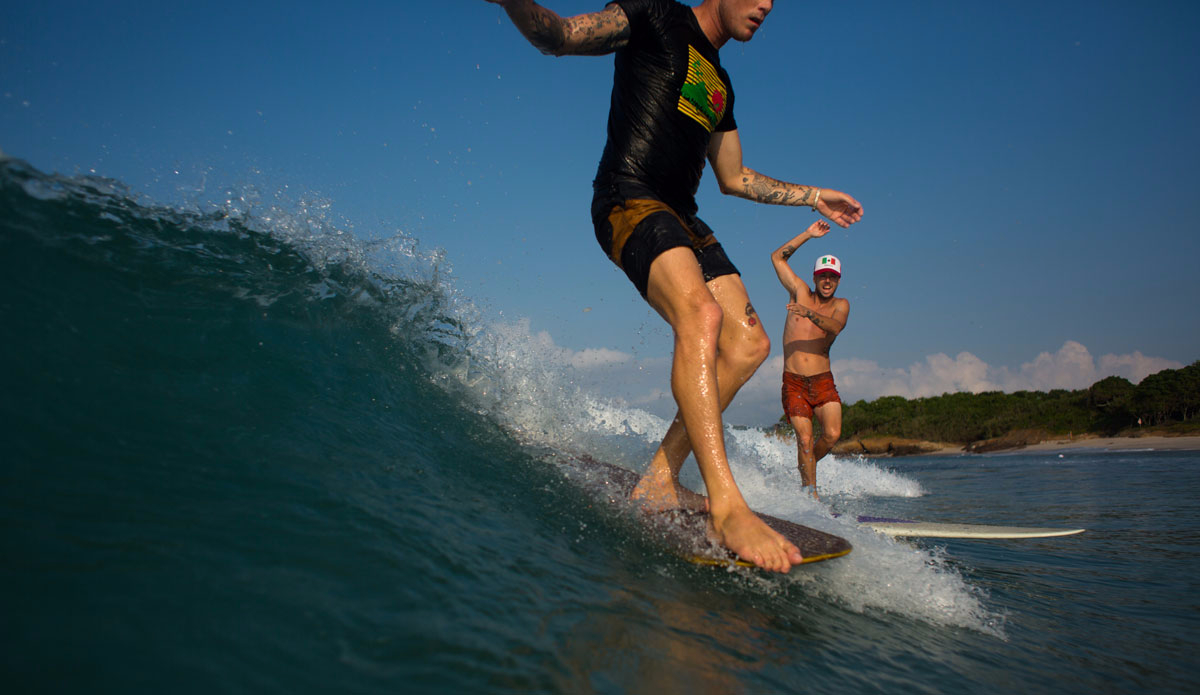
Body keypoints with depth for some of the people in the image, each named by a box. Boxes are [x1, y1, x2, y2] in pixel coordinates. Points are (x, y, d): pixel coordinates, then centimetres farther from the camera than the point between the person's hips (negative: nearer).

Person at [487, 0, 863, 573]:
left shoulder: (720, 85, 25)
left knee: (748, 343, -5)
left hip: (681, 218, 9)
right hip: (628, 199, -9)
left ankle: (660, 481, -4)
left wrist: (813, 197, 31)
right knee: (700, 314, -31)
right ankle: (727, 507, -36)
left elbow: (733, 178, 32)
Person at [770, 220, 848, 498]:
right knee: (804, 438, -11)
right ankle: (810, 491, 0)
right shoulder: (800, 292, 9)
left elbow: (836, 327, -16)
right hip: (793, 382, 0)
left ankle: (806, 467, 13)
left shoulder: (840, 305, 7)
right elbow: (777, 257, 9)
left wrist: (810, 314, -33)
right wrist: (808, 235, 6)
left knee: (832, 435, -15)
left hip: (823, 382, 1)